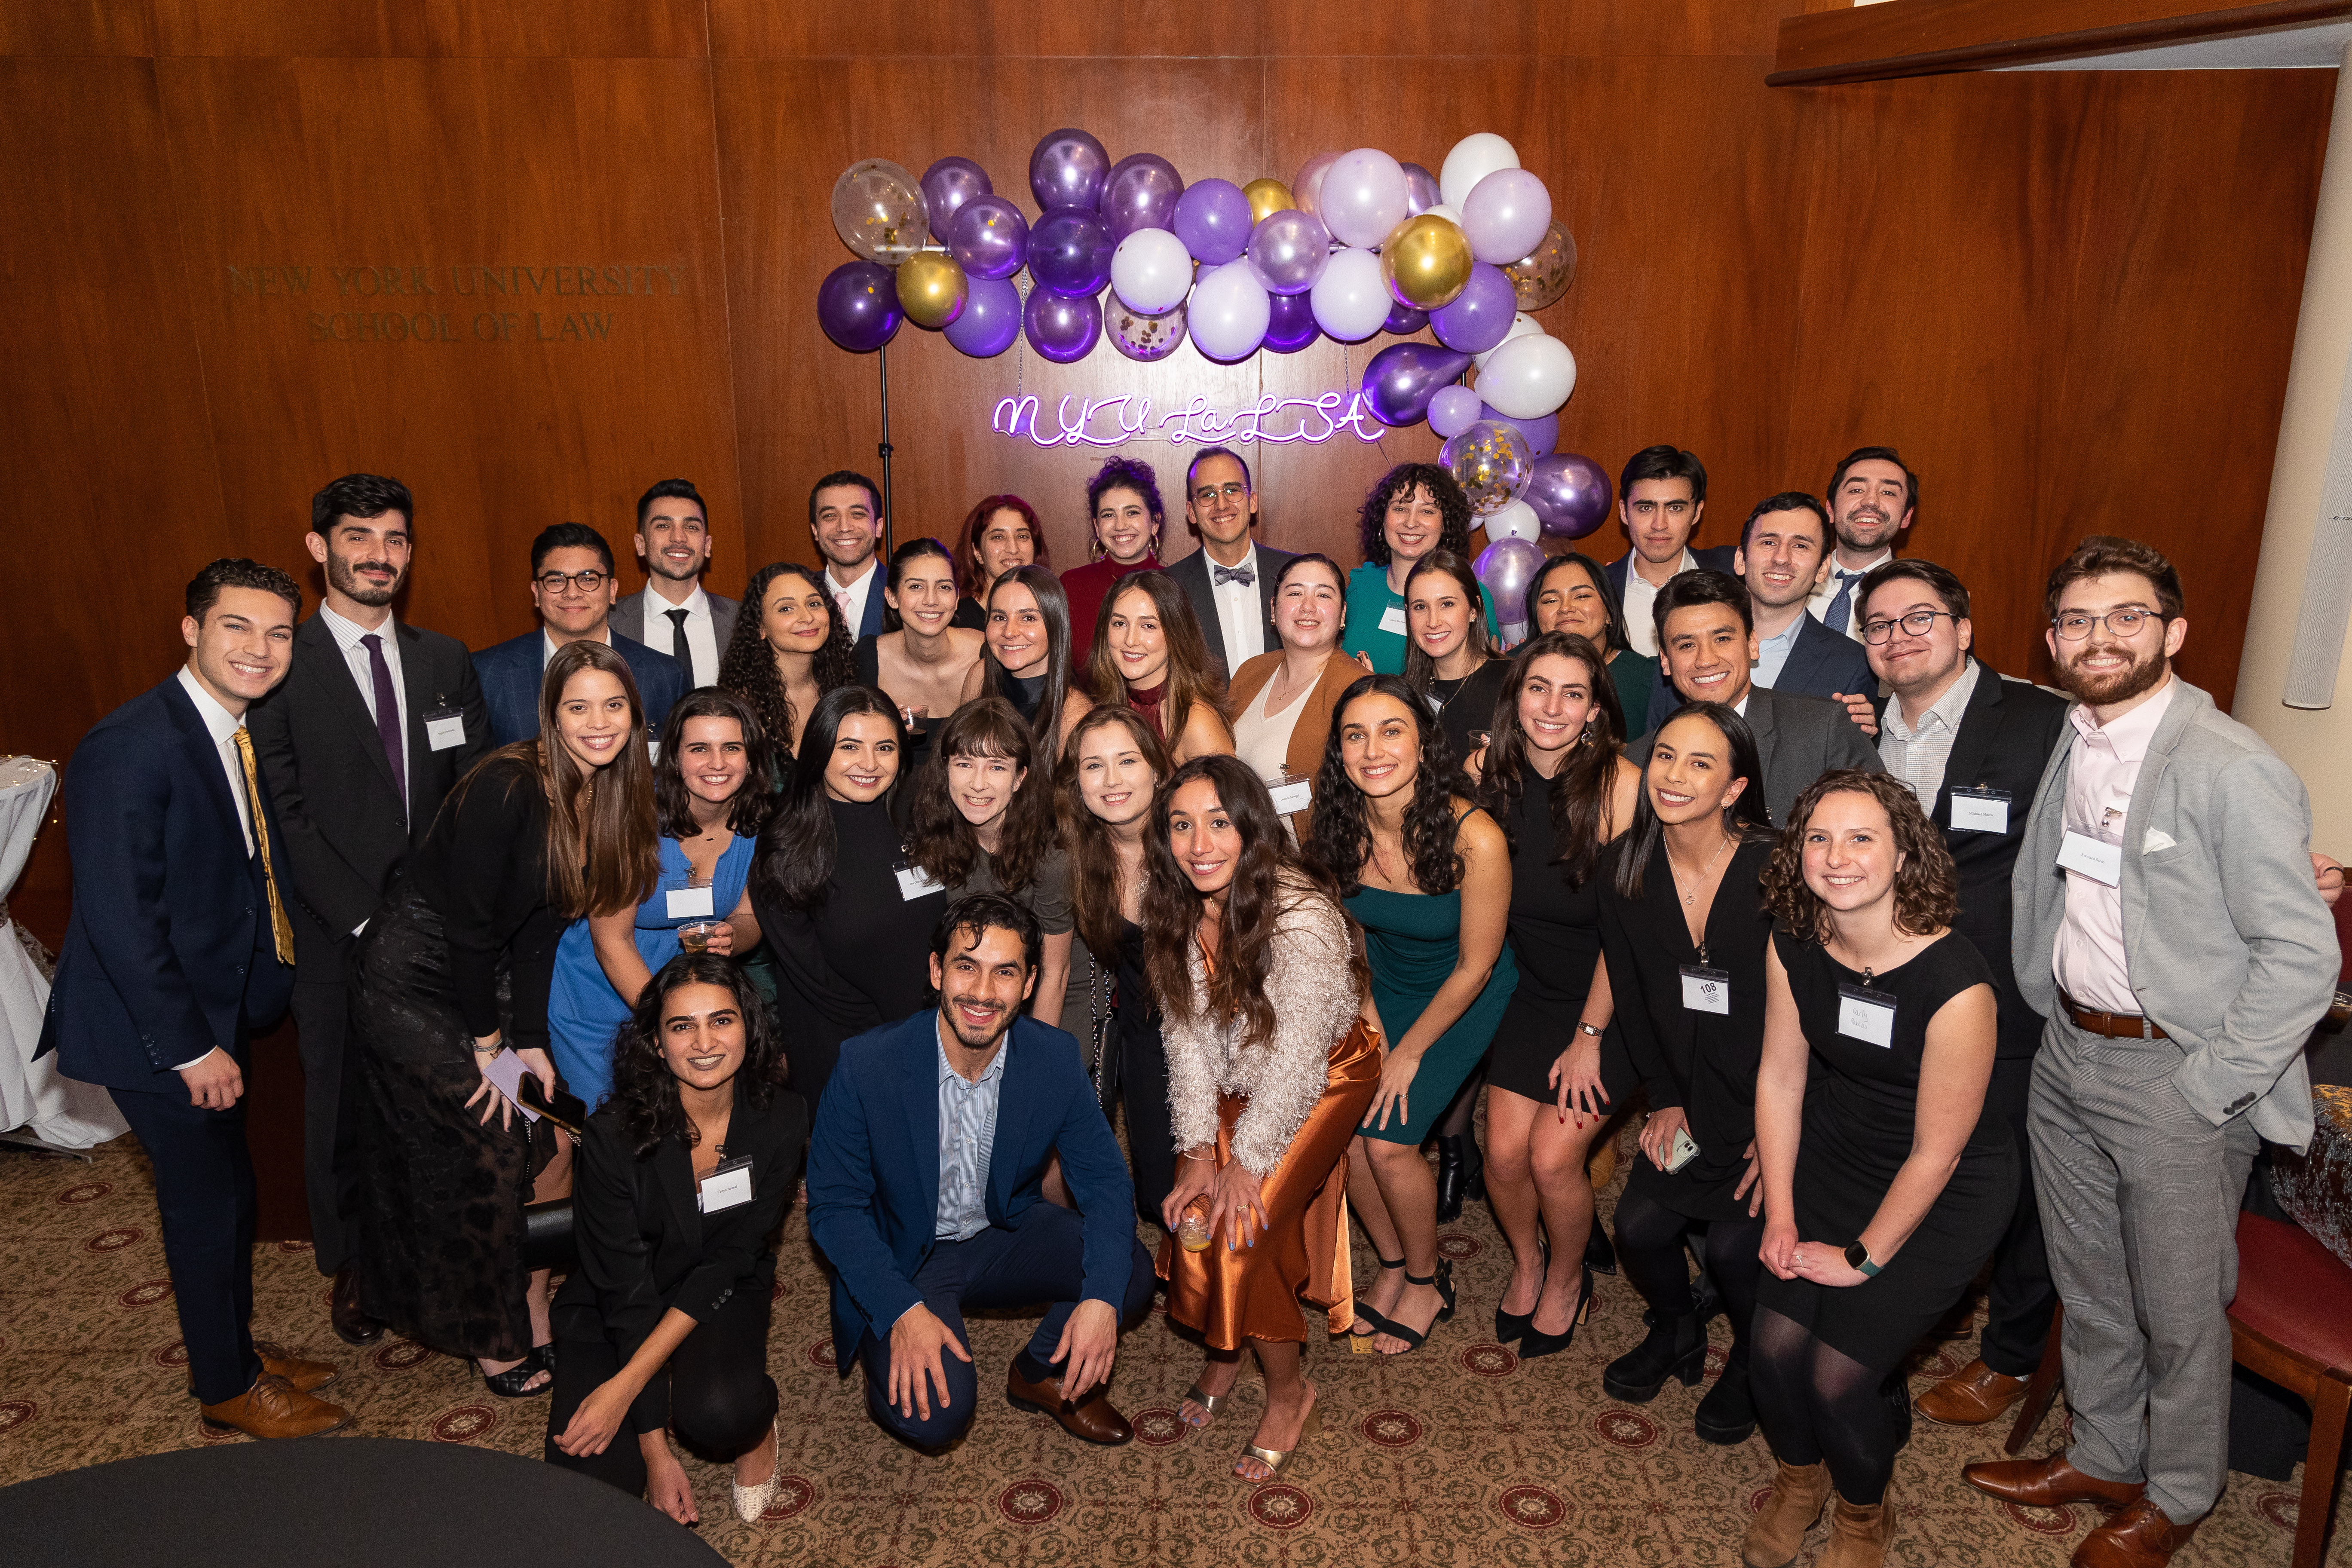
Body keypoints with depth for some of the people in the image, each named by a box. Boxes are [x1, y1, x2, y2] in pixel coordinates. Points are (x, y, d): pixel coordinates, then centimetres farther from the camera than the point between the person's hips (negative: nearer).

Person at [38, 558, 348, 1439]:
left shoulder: (243, 734, 4)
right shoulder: (131, 747, -23)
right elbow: (120, 918, -24)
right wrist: (190, 1046, -20)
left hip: (215, 1010, 8)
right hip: (153, 1026, -8)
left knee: (226, 1190, 20)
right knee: (207, 1200, 6)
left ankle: (236, 1346, 39)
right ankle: (228, 1390, 25)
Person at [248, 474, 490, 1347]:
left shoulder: (446, 662, 7)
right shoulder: (279, 668, -5)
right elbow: (286, 815, -9)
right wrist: (367, 923, -14)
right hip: (337, 940, -2)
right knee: (342, 1108, 11)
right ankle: (351, 1267, 31)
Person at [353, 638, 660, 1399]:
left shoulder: (611, 797, 0)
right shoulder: (507, 789, -25)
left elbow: (541, 924, 3)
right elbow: (468, 923, -21)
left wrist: (531, 1041, -1)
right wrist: (489, 1043, -12)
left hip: (485, 979, 8)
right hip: (414, 983, -8)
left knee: (553, 1144, 3)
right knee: (488, 1152, -5)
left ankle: (535, 1315, 20)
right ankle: (498, 1343, 14)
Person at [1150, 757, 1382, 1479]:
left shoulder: (1302, 914, -32)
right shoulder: (1177, 910, -11)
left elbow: (1295, 1056, -25)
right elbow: (1188, 1034, -5)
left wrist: (1247, 1161, -17)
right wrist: (1200, 1149, -10)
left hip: (1325, 1076, -5)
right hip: (1238, 1081, 5)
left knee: (1244, 1227, -15)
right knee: (1194, 1216, -7)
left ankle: (1288, 1393, 9)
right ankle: (1224, 1352, 23)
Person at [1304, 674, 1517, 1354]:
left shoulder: (1475, 838, -31)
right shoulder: (1340, 826, -17)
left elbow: (1474, 967, -19)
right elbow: (1347, 931, 2)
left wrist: (1409, 1053, -11)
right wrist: (1366, 1019, -5)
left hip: (1466, 1000, -4)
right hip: (1384, 987, 4)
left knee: (1387, 1139, -13)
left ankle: (1428, 1282, 15)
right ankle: (1393, 1266, 18)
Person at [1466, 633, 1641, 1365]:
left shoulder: (1620, 785, -21)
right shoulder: (1494, 772, -7)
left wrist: (1589, 1038, -11)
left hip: (1609, 999, -4)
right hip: (1532, 989, 4)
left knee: (1553, 1157, -7)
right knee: (1504, 1152, -1)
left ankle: (1568, 1279, 25)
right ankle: (1525, 1263, 31)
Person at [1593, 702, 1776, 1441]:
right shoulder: (1629, 871, -5)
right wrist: (1665, 1099, 5)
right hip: (1693, 1098, 4)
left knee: (1734, 1244, -16)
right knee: (1639, 1225, -10)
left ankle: (1753, 1363, 19)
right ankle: (1677, 1334, 25)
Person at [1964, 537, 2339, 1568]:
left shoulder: (2233, 771, -19)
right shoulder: (2067, 747, 4)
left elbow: (2302, 956, -18)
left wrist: (2205, 1092, -17)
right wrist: (2056, 1020, 11)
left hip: (2176, 1071, -6)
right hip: (2068, 1055, 6)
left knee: (2177, 1307, 11)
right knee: (2087, 1282, 20)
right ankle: (2102, 1454, 41)